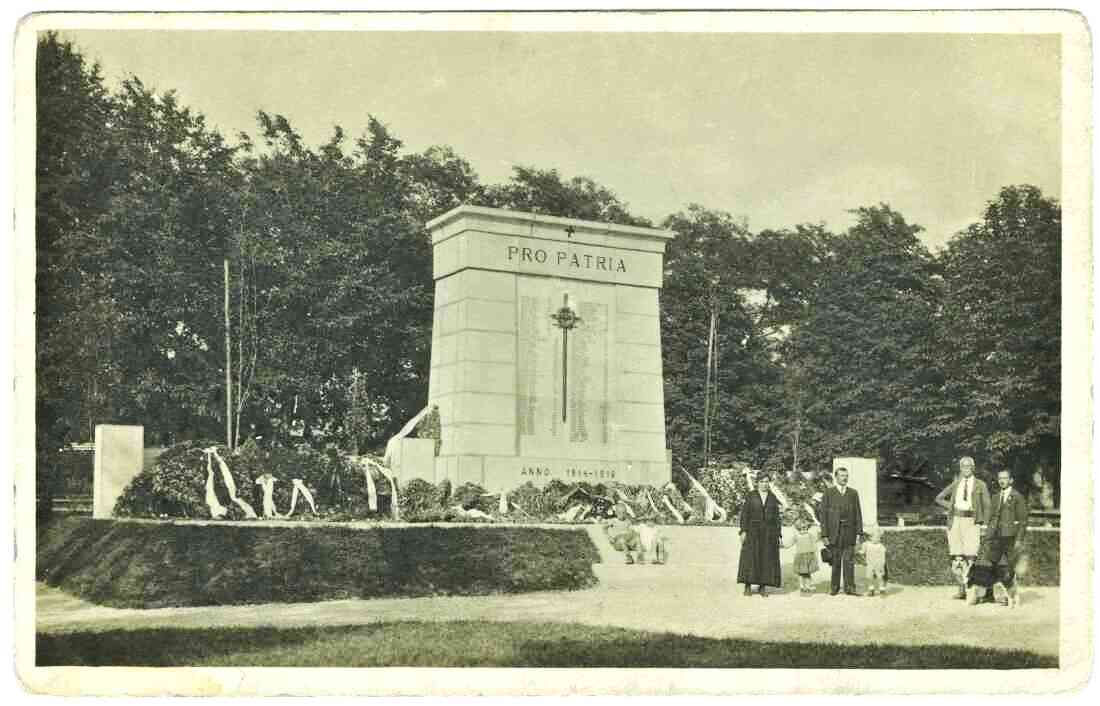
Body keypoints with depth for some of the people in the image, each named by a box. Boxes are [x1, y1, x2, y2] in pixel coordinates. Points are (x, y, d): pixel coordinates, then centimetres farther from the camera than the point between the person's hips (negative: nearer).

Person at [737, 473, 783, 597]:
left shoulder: (773, 497, 6)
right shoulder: (750, 495, -1)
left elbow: (777, 517, 6)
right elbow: (744, 514, -4)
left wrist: (778, 535, 0)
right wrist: (743, 531, -12)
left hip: (769, 531, 2)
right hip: (753, 531, -2)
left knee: (767, 559, 1)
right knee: (750, 558, -5)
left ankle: (762, 587, 9)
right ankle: (748, 586, 3)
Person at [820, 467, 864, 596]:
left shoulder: (853, 493, 10)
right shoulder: (829, 493, 3)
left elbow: (858, 513, 8)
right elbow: (824, 514, 0)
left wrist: (859, 532, -1)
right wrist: (824, 534, -6)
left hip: (849, 531, 1)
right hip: (834, 531, -1)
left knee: (849, 561, -2)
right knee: (835, 561, 4)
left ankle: (849, 588, 1)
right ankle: (834, 587, 13)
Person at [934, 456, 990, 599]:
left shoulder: (980, 485, 5)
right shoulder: (955, 484, 14)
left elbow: (986, 506, 4)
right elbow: (939, 498, 21)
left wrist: (984, 524, -3)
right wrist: (951, 507, 6)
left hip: (972, 521, -3)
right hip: (956, 521, 3)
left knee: (970, 555, -12)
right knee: (956, 557, 1)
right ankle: (961, 589, 8)